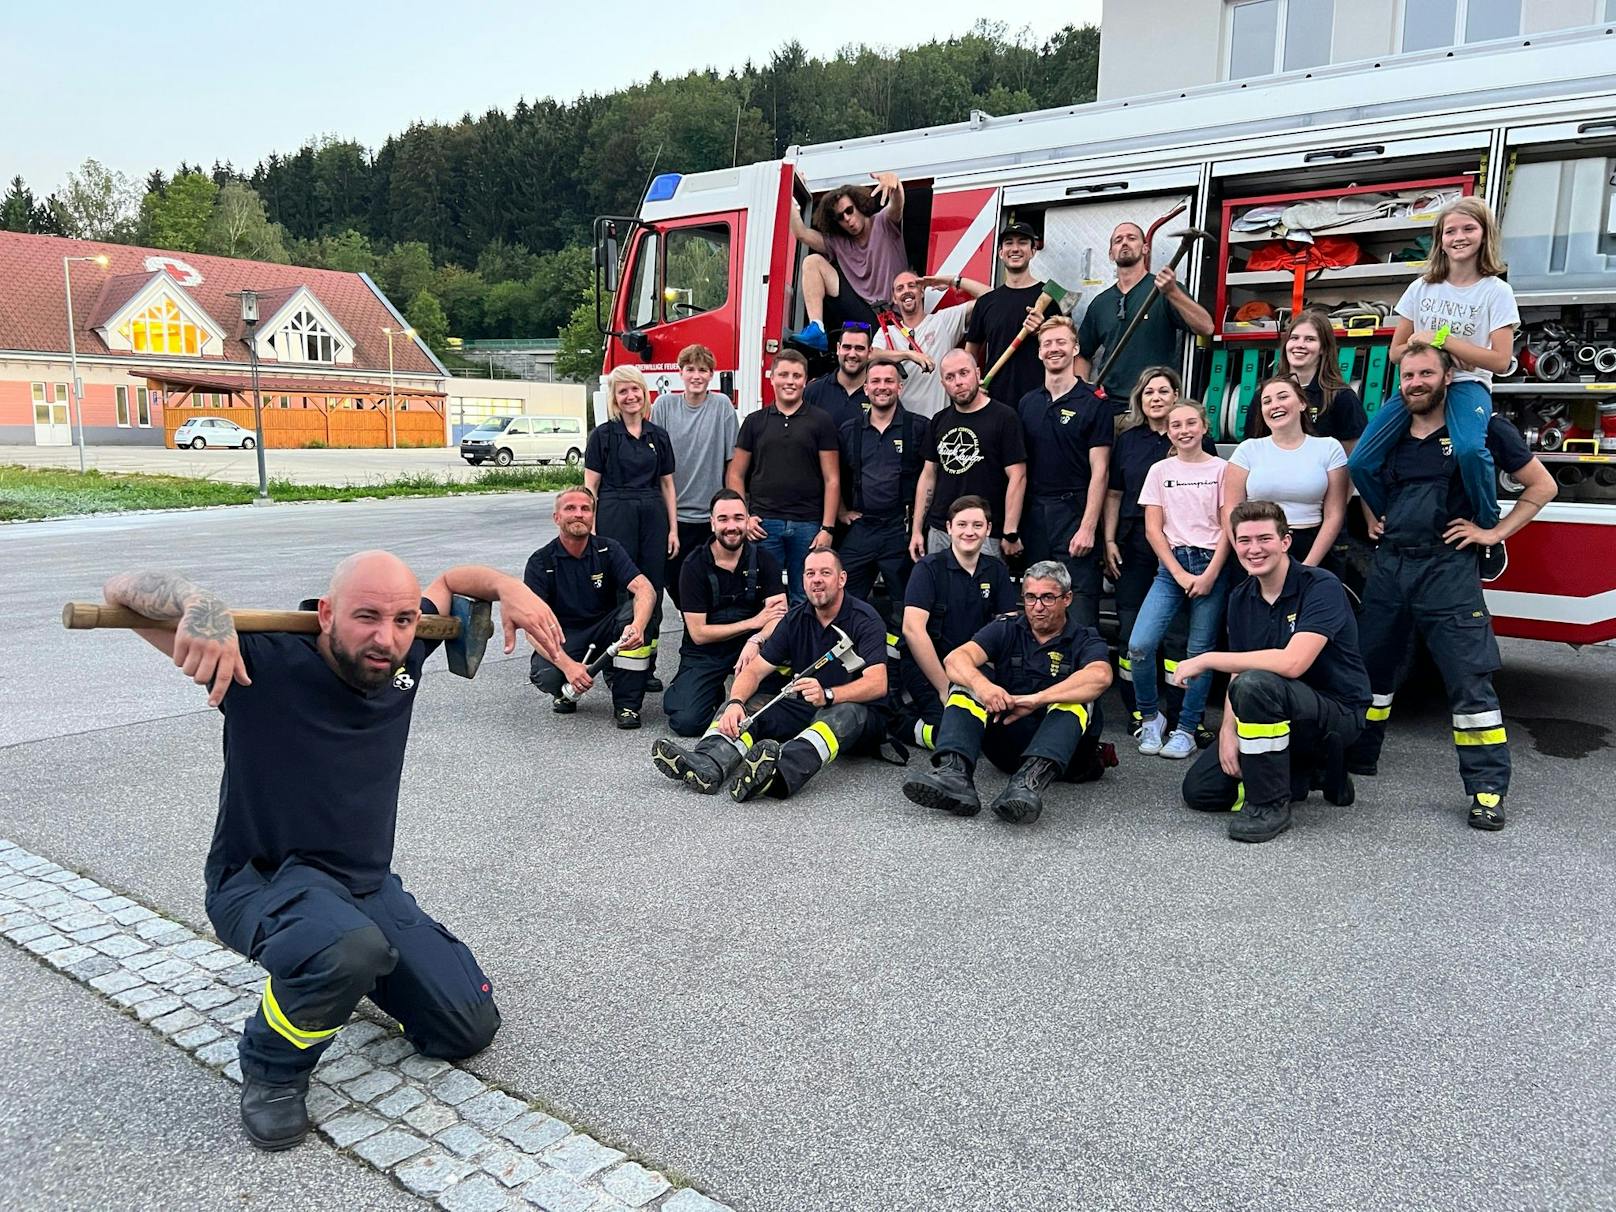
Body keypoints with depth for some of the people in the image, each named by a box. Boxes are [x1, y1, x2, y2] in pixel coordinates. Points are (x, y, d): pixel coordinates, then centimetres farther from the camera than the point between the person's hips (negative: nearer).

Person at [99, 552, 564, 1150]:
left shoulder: (402, 656, -7)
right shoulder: (266, 661, -21)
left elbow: (451, 579, 12)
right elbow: (124, 588, -24)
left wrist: (508, 587, -8)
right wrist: (200, 606, -46)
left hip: (369, 883, 5)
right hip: (260, 880, -5)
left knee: (470, 1028, 1)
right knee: (348, 949, -41)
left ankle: (354, 958, 27)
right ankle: (272, 1068, -6)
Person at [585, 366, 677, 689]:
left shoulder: (658, 436, 11)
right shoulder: (603, 435, 1)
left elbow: (667, 485, 14)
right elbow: (590, 487, -1)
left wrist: (673, 529, 7)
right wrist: (591, 532, -9)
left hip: (653, 517, 4)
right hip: (615, 516, -4)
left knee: (652, 591, 5)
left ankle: (647, 666, 14)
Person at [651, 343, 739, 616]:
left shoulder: (722, 405, -3)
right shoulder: (664, 405, -1)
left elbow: (732, 461, 0)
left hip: (712, 514, -1)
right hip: (673, 513, 1)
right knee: (673, 579, 6)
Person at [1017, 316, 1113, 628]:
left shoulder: (1093, 403, -3)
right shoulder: (1027, 403, 12)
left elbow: (1099, 471, -7)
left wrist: (1088, 528, -14)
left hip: (1075, 511, -5)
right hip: (1034, 513, 5)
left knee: (1079, 606, -7)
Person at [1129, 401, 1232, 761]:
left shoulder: (1221, 469, 4)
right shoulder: (1160, 471, 8)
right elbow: (1153, 530, 3)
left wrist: (1210, 575, -10)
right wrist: (1180, 574, -7)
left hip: (1211, 565, -1)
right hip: (1171, 565, 1)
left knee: (1200, 651, -1)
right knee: (1139, 645, -13)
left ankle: (1186, 730, 10)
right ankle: (1150, 718, 7)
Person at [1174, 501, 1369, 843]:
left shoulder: (1321, 587, -19)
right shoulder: (1241, 598, 3)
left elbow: (1291, 663, -33)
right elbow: (1238, 672, 3)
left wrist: (1208, 660, -26)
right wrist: (1228, 730, -14)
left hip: (1337, 713, -7)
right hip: (1278, 714, 7)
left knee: (1256, 684, -36)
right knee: (1199, 789, -2)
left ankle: (1270, 805, -20)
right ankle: (1310, 769, 13)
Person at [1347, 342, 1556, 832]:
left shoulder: (1480, 429, -2)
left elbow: (1542, 486, 4)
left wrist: (1495, 533, -4)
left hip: (1446, 568, -5)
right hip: (1389, 566, 5)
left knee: (1469, 680, -6)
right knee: (1372, 668, 12)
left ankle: (1488, 788, 0)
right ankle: (1356, 757, 27)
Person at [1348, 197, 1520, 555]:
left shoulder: (1495, 291, 0)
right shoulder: (1421, 287, 10)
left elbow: (1500, 361, -7)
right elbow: (1397, 352, 12)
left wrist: (1442, 340, -13)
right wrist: (1420, 343, -10)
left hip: (1467, 384, -3)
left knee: (1469, 450, -38)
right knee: (1361, 462, -17)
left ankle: (1489, 532, -14)